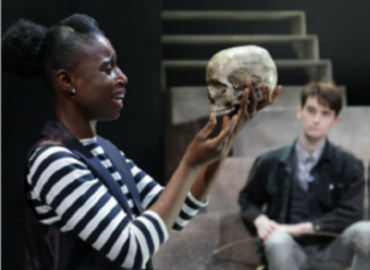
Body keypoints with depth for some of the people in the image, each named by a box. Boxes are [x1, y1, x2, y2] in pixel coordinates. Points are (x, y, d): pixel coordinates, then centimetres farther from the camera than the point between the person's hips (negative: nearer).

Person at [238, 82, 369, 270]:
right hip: (290, 251, 0)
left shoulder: (349, 165, 5)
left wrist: (300, 228, -14)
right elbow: (247, 199, 21)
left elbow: (350, 214, -6)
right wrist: (260, 220, -4)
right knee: (278, 240, -38)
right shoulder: (270, 162, 8)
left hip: (330, 252, 1)